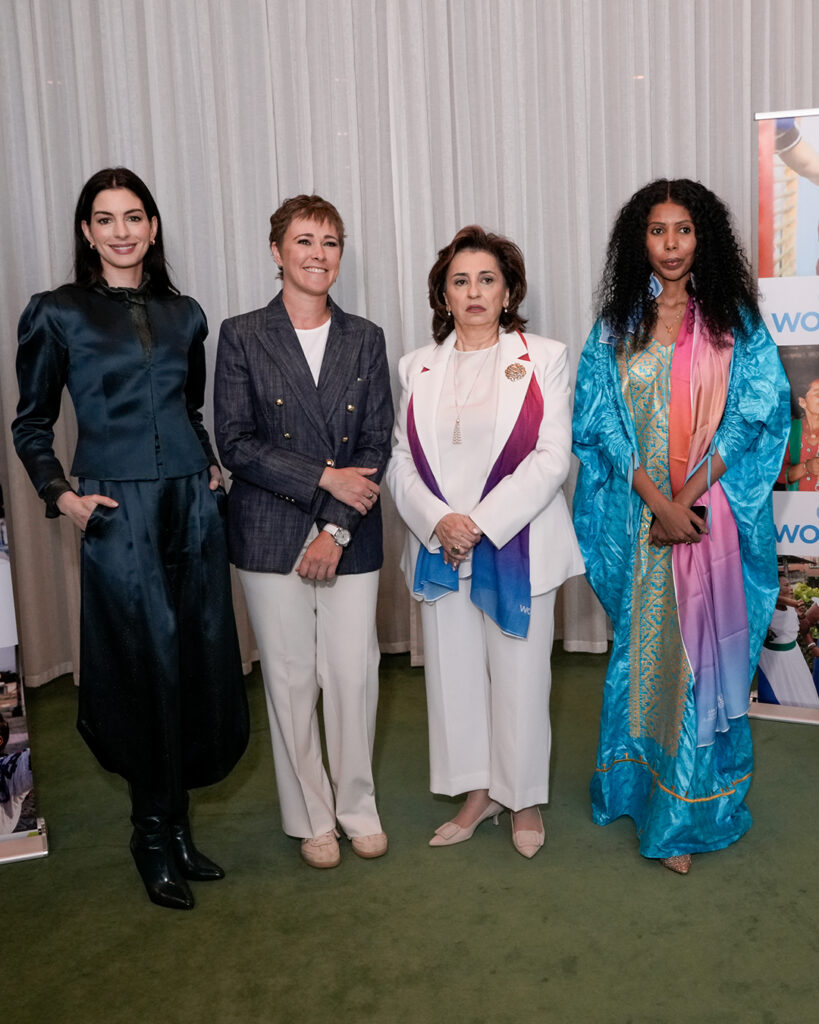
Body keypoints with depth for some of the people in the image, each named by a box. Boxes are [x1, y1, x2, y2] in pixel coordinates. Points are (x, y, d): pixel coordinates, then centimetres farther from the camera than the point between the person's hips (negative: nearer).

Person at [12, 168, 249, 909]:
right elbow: (32, 423, 6)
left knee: (202, 667, 7)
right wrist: (60, 494, -6)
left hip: (193, 507, 4)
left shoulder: (184, 314, 12)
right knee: (149, 671, -1)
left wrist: (211, 465, 8)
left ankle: (171, 825, 25)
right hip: (119, 514, -4)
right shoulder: (57, 314, 1)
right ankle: (157, 838, 19)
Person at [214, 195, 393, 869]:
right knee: (291, 679, 7)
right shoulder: (243, 337, 1)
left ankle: (357, 805, 27)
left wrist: (337, 530, -9)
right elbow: (235, 442, -7)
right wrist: (325, 478, -14)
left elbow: (377, 444, 2)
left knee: (354, 673, 5)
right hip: (271, 535, -1)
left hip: (350, 537, 2)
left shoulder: (365, 339, 7)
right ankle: (311, 817, 25)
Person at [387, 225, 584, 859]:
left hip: (517, 545, -3)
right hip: (439, 547, 3)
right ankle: (478, 793, 28)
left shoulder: (543, 358, 2)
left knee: (519, 675, 5)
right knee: (453, 671, 9)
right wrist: (436, 520, -12)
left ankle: (525, 798, 25)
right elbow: (401, 461, 6)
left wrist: (483, 524, -15)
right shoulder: (418, 367, 10)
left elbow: (552, 457, -7)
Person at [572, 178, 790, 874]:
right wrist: (659, 502, -12)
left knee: (705, 650, 0)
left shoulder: (734, 321, 3)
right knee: (643, 645, 9)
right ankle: (637, 785, 27)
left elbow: (752, 417, -4)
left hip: (714, 513, -1)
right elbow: (604, 422, -1)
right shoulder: (618, 326, 6)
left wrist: (688, 499, -13)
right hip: (640, 515, 1)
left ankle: (690, 812, 13)